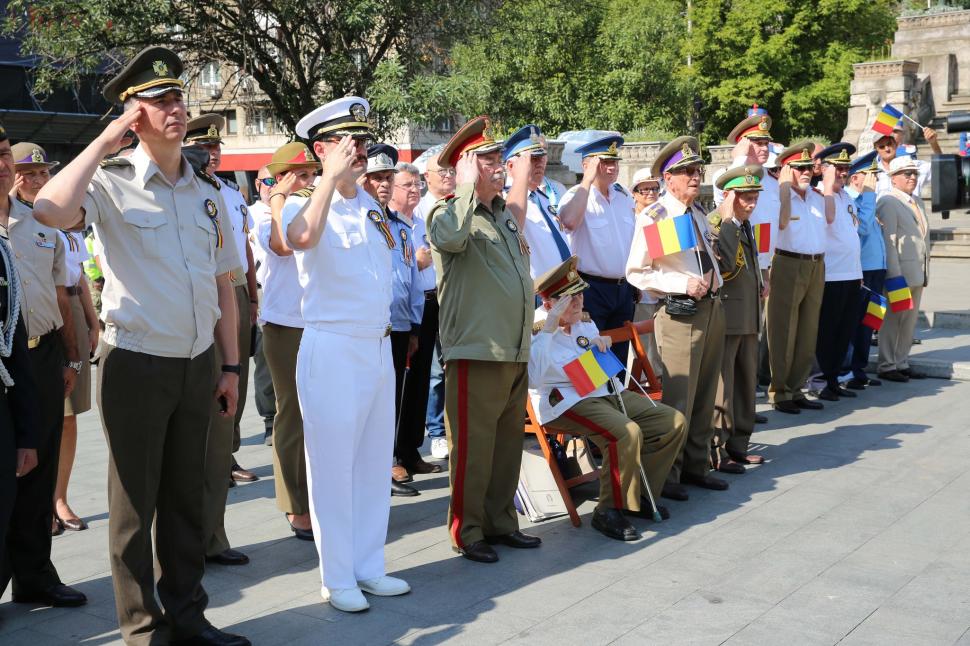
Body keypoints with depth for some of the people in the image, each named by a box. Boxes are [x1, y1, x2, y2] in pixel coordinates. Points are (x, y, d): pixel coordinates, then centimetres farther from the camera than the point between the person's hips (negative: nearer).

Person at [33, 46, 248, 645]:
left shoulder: (208, 191, 9)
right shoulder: (112, 181, -8)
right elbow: (51, 209, -31)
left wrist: (230, 365, 11)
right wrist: (108, 137, -20)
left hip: (199, 365, 5)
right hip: (137, 365, -5)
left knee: (188, 495, 15)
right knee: (136, 501, 6)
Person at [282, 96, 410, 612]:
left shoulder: (370, 205, 12)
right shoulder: (303, 205, -8)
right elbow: (302, 238, -32)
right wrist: (332, 177, -29)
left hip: (379, 346, 7)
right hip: (332, 348, -7)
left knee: (374, 462, 12)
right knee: (333, 465, 0)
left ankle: (368, 565, 24)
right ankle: (337, 578, 12)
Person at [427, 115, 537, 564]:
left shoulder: (504, 215, 18)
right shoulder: (448, 213, -7)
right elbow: (451, 239, -33)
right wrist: (469, 187, -22)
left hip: (516, 350, 8)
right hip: (476, 351, -8)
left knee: (508, 443, 14)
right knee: (473, 446, -1)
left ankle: (500, 521, 26)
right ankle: (466, 531, 11)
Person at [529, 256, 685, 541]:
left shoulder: (584, 321, 16)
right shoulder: (536, 331, -9)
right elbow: (534, 378, -28)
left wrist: (603, 342, 7)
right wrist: (549, 328, -27)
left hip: (607, 394, 9)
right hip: (567, 403, -9)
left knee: (674, 422, 0)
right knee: (627, 432, -34)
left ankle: (640, 494, 12)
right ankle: (609, 509, -17)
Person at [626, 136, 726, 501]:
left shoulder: (699, 214, 14)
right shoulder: (653, 217, -11)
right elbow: (636, 273, -13)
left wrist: (715, 284, 13)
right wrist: (683, 284, -20)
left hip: (712, 308, 8)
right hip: (680, 313, -8)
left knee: (705, 396, 14)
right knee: (678, 400, -5)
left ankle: (697, 465, 26)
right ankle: (667, 474, 8)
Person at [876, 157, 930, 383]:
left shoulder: (917, 201, 16)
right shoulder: (887, 202, -10)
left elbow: (923, 235, 19)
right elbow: (888, 239, -15)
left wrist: (925, 270, 15)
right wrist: (894, 274, -19)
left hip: (918, 271, 8)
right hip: (900, 271, -8)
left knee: (910, 320, 12)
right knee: (893, 319, -2)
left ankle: (901, 363, 20)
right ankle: (887, 366, 5)